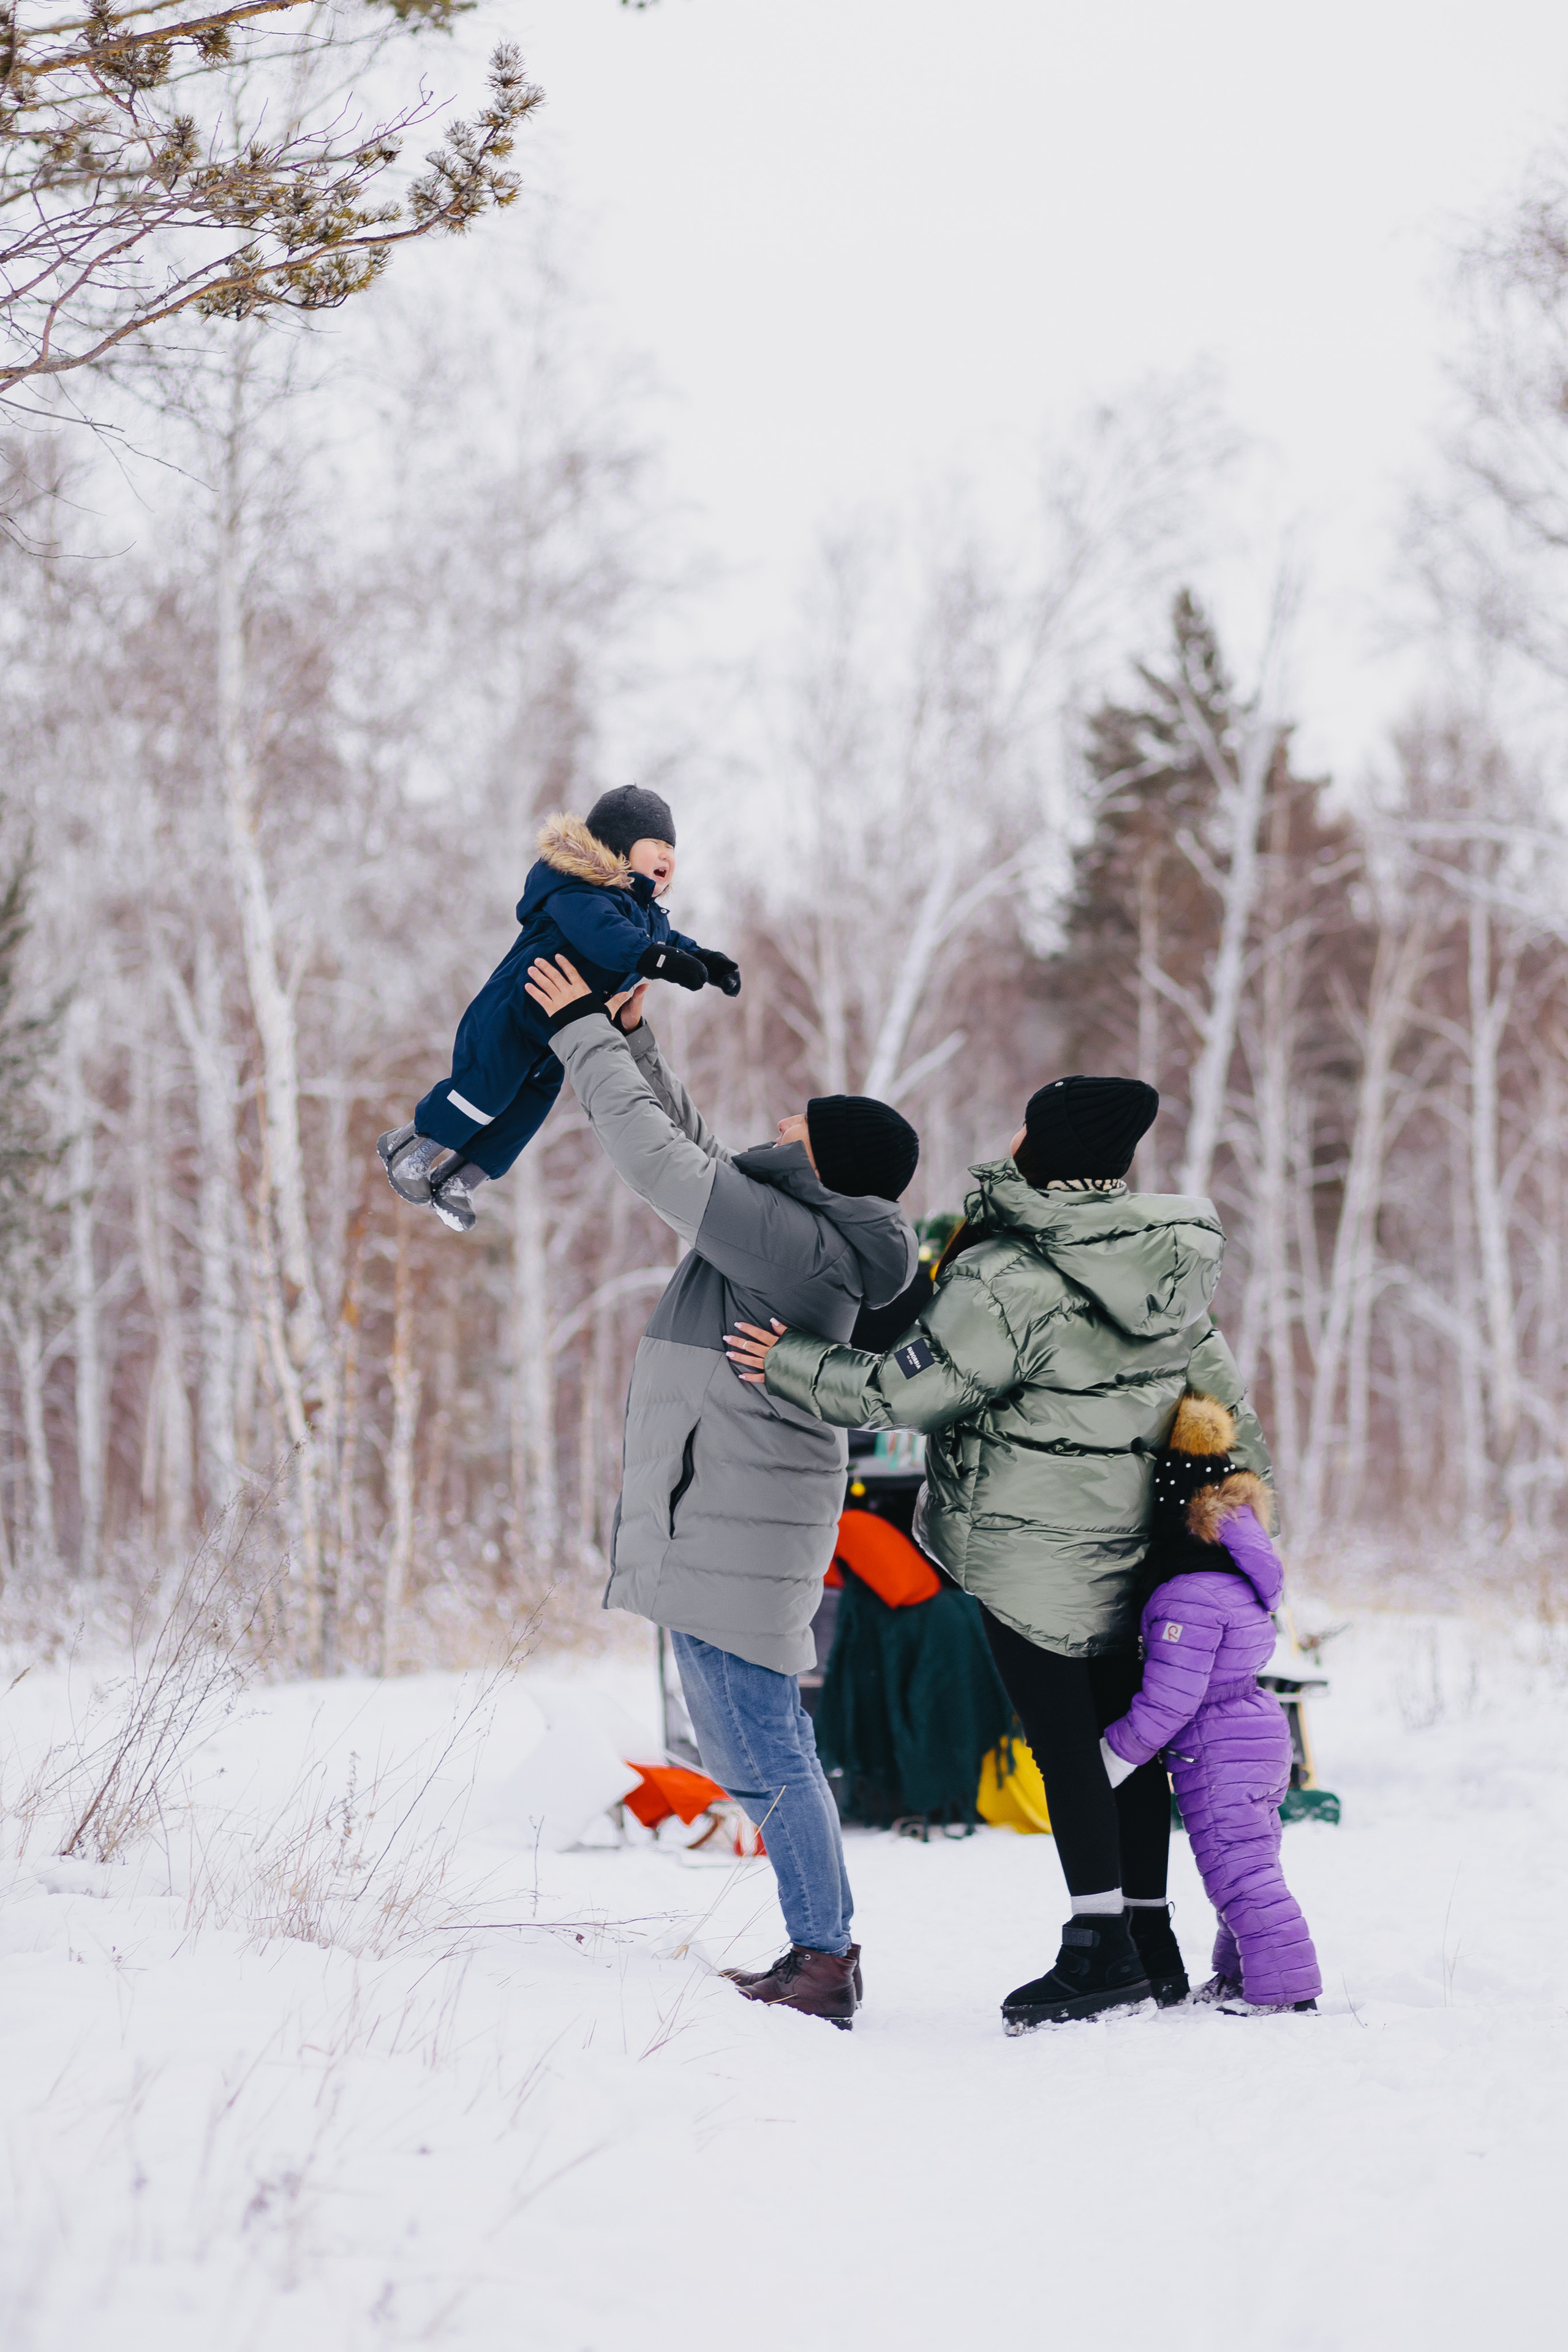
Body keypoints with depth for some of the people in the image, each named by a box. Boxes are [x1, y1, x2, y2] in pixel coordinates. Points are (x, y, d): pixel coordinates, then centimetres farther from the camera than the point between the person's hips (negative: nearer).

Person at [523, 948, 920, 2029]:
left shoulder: (796, 1241, -18)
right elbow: (692, 1147, 24)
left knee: (763, 1750, -7)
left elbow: (660, 1158, -15)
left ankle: (825, 1961, -4)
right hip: (720, 1521, 11)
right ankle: (820, 1956, 19)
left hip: (736, 1528, -11)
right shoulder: (803, 1234, 11)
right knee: (760, 1748, 15)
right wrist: (630, 1040, 19)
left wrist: (586, 1036, -4)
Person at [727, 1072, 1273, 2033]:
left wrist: (789, 1365, -2)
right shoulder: (1167, 1261, 1)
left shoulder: (1005, 1282, -21)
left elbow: (906, 1390, -15)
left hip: (1030, 1545, -7)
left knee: (1062, 1739, -1)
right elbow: (1208, 1368, 13)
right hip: (1129, 1537, 7)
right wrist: (1242, 1460, 26)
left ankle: (1101, 1947, -2)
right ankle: (1151, 1940, 19)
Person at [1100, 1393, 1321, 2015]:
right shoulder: (1237, 1571, 7)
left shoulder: (1188, 1595, -24)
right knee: (1251, 1865, 18)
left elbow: (1168, 1700, -23)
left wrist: (1112, 1755, -13)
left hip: (1217, 1754, -10)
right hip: (1261, 1734, 10)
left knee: (1236, 1870, -4)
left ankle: (1283, 1986, -2)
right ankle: (1244, 1975, 29)